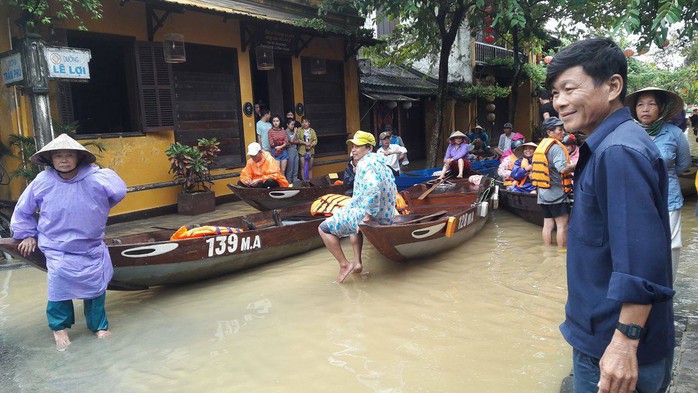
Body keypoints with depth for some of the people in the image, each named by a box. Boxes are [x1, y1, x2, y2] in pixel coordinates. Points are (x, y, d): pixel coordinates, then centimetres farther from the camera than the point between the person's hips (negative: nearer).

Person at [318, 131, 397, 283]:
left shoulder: (365, 163, -16)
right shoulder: (378, 160, 15)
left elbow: (372, 190, -34)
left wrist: (367, 216, -25)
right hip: (386, 216, 10)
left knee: (324, 228, 0)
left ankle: (345, 265, -2)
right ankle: (357, 262, 27)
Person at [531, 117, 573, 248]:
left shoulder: (540, 146, 15)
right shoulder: (556, 147, -13)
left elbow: (533, 173, 18)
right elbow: (563, 168, -26)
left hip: (543, 193, 9)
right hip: (557, 193, -9)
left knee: (548, 224, 11)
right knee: (562, 225, -3)